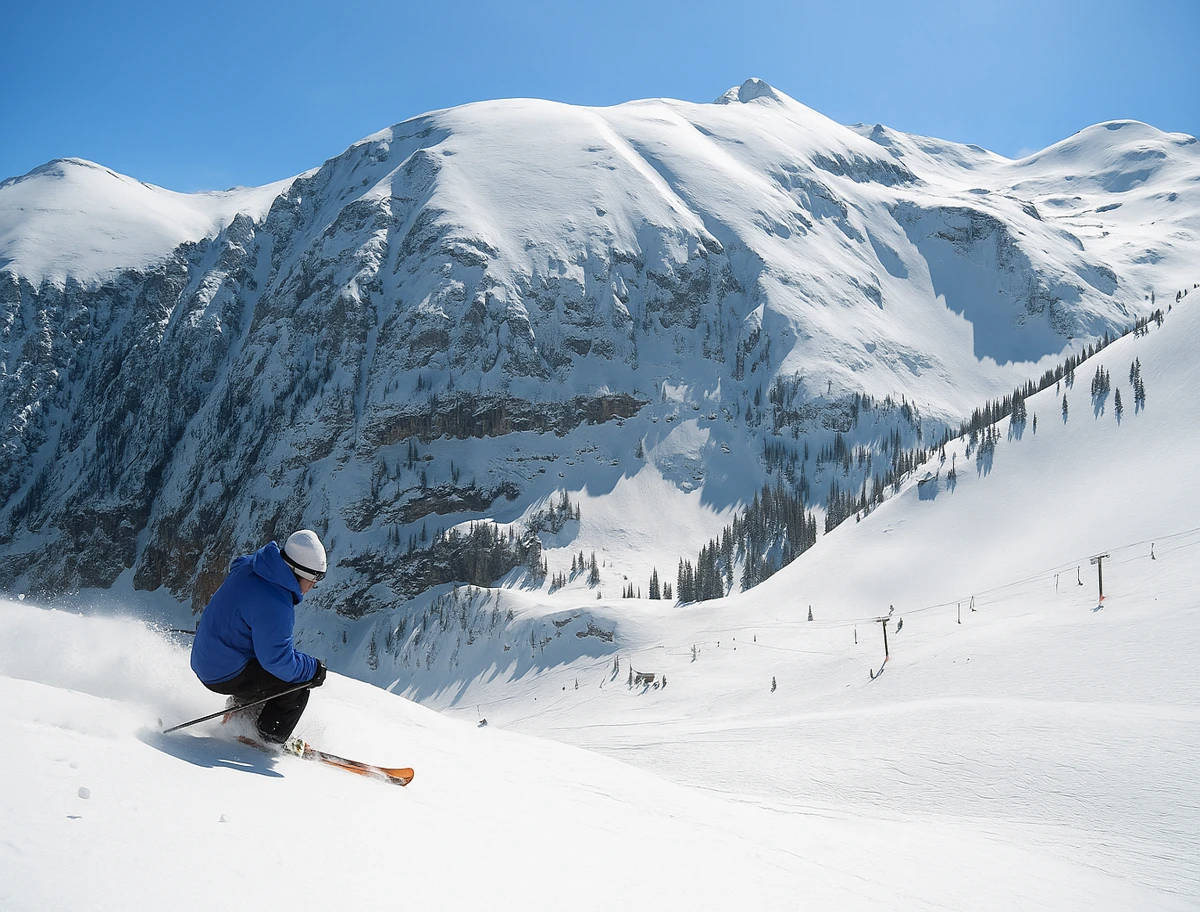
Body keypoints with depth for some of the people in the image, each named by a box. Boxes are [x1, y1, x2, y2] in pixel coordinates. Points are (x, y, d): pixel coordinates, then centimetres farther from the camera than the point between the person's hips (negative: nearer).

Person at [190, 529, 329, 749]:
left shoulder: (248, 566, -4)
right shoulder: (275, 607, -31)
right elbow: (278, 661, -25)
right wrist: (314, 669, -12)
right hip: (226, 676, -10)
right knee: (297, 687, -9)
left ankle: (241, 707, 28)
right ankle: (272, 737, 8)